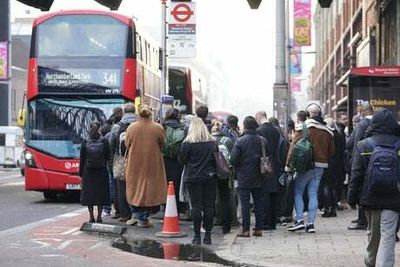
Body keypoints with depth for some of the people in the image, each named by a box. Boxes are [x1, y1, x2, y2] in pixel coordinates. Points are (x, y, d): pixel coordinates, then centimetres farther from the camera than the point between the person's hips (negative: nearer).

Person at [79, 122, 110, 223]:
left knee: (89, 194, 7)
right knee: (101, 194, 6)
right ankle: (99, 217, 5)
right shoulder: (104, 142, -7)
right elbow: (108, 157, -3)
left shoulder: (85, 143, -5)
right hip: (101, 172, -1)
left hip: (88, 172, 1)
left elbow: (82, 159, -2)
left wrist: (81, 173, 5)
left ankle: (91, 217, 7)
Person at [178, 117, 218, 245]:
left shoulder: (188, 143, -8)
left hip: (193, 178, -3)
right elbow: (217, 160, 8)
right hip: (210, 177, 3)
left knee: (196, 206, 0)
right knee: (209, 206, 6)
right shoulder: (212, 143, 2)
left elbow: (181, 160, -2)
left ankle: (197, 236, -1)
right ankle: (208, 235, 8)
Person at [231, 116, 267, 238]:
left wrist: (237, 170, 7)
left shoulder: (240, 141, -12)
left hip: (244, 178, -4)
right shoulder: (263, 140, 0)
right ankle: (259, 228, 11)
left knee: (245, 203, 0)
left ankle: (245, 230, -1)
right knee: (259, 202, 10)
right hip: (259, 178, 4)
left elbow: (234, 159, -12)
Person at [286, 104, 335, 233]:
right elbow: (332, 151, 13)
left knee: (298, 192, 6)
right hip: (320, 167, 4)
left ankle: (300, 220, -5)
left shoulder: (303, 127, -8)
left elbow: (294, 146, -11)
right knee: (313, 193, 8)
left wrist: (288, 164, -9)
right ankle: (311, 223, 5)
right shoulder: (327, 131, 8)